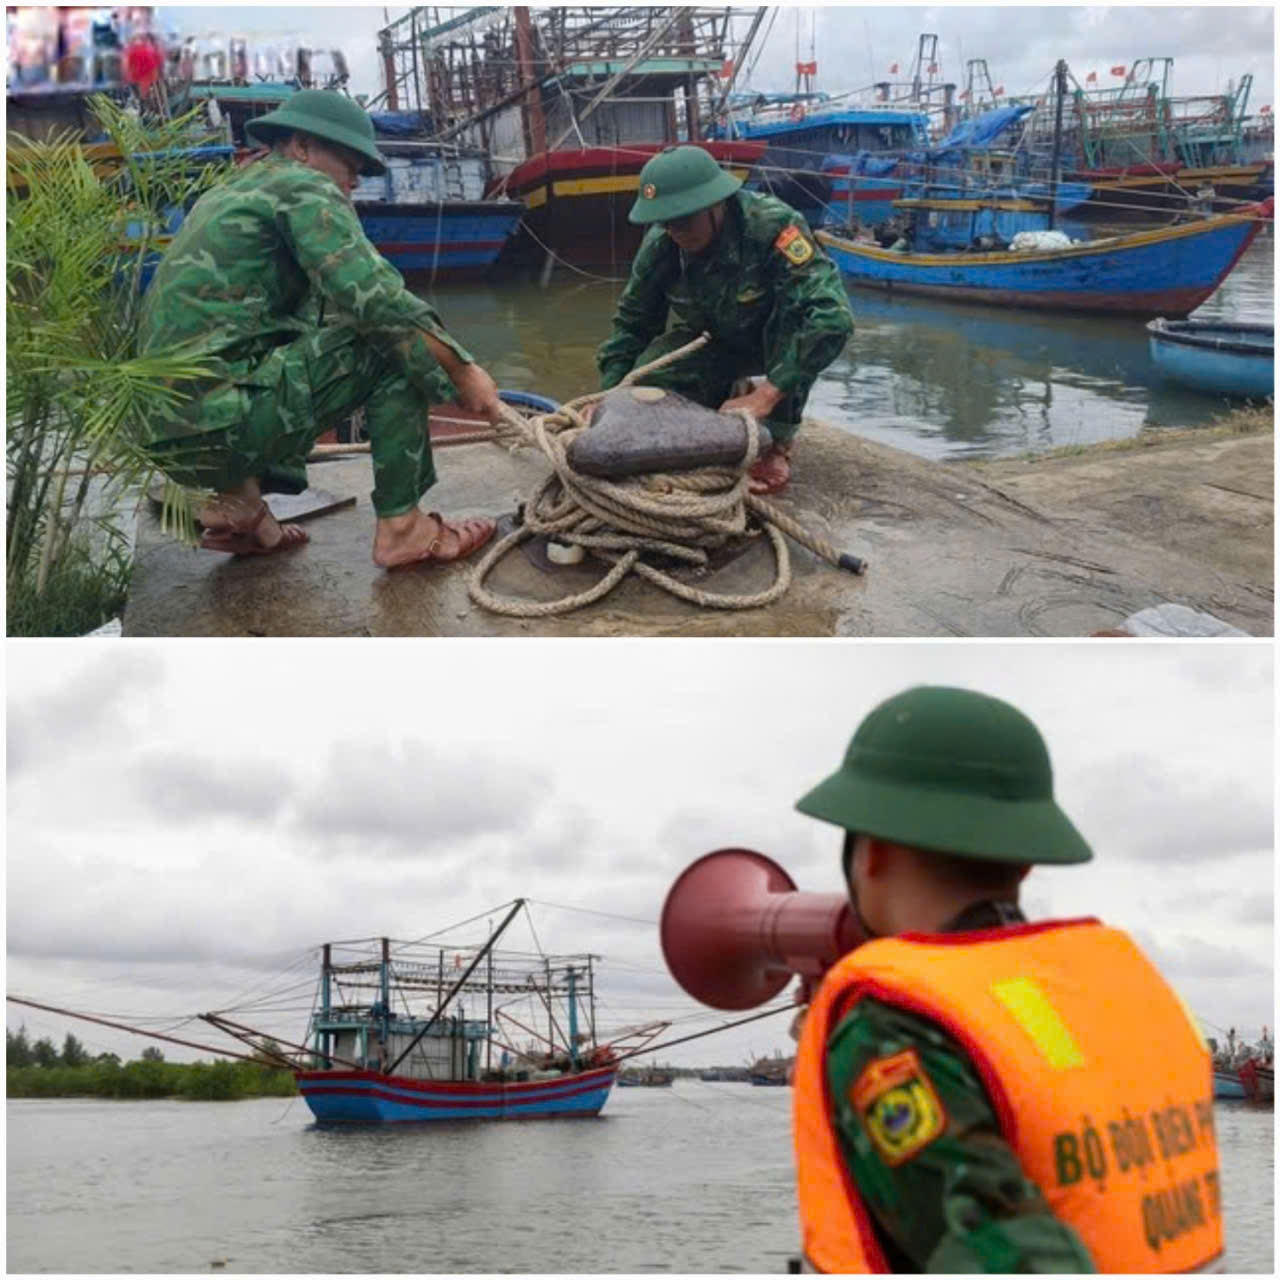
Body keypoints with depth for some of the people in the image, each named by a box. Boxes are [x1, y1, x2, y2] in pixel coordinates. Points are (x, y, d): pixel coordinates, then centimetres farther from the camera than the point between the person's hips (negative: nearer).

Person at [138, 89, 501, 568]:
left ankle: (237, 495, 14)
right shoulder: (303, 187, -1)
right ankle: (401, 526, -3)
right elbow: (376, 298, -14)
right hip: (217, 418, -9)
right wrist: (463, 371, -5)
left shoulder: (228, 192, 26)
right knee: (399, 341, -3)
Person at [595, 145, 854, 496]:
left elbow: (832, 316, -45)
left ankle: (777, 442, -18)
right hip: (713, 341, 3)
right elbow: (631, 324, -4)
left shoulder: (772, 227, -36)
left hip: (779, 342, -3)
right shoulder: (659, 245, -20)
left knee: (793, 309, -36)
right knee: (650, 379, -24)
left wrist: (765, 396, -48)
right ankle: (723, 396, 10)